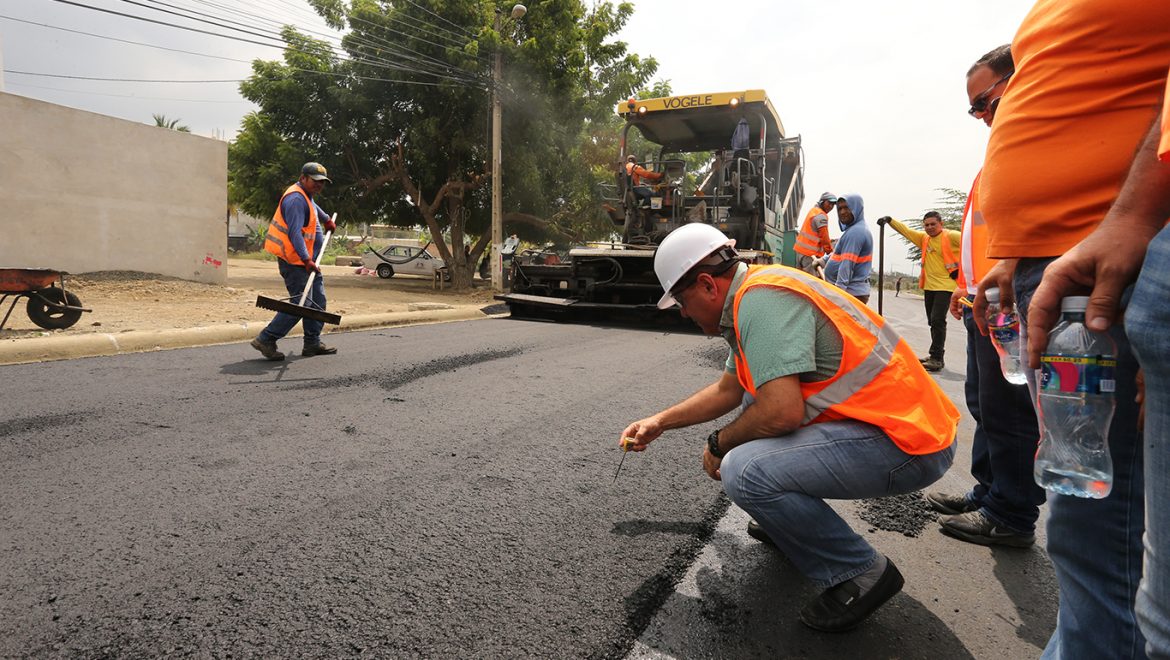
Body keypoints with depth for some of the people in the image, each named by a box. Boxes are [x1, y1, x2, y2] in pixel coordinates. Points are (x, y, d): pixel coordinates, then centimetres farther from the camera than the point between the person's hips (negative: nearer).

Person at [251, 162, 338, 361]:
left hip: (308, 260, 11)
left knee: (317, 301, 10)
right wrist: (306, 260, -35)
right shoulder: (296, 199, -17)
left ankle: (313, 344, 16)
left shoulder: (305, 196, 16)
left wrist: (327, 219, 55)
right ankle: (265, 340, -5)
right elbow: (294, 233, -28)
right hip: (295, 261, -11)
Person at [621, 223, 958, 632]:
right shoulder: (755, 295, 13)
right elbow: (727, 390, 24)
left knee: (745, 470, -25)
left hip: (907, 444, -11)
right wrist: (659, 422, 28)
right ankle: (793, 522, 26)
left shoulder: (760, 299, -19)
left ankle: (860, 574, -4)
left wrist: (719, 444, -8)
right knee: (755, 403, 21)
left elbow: (783, 412, -28)